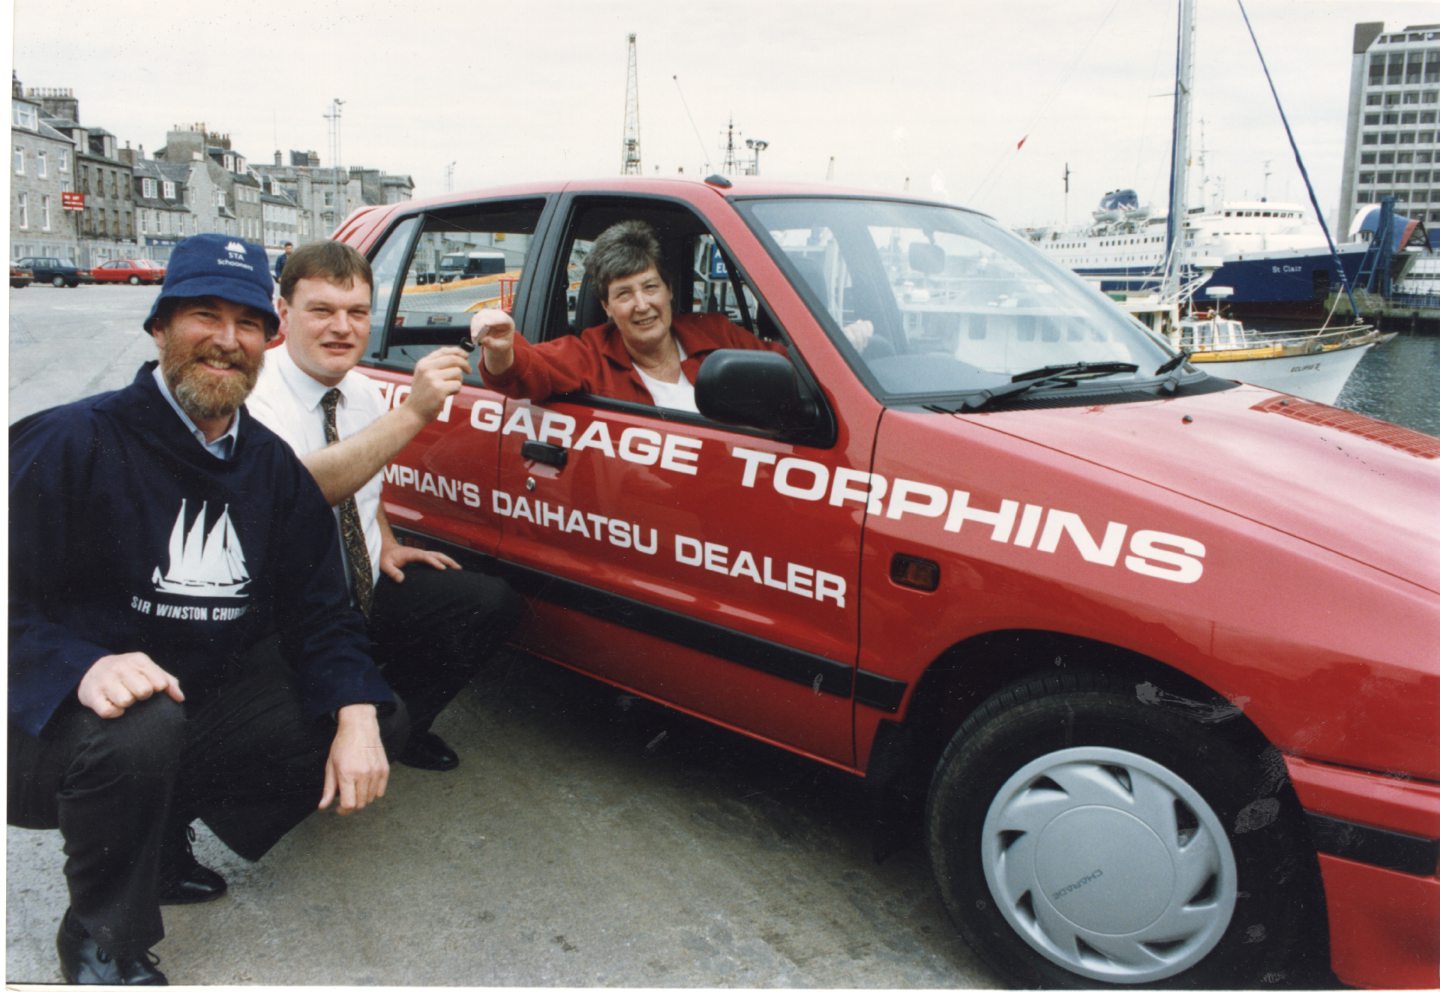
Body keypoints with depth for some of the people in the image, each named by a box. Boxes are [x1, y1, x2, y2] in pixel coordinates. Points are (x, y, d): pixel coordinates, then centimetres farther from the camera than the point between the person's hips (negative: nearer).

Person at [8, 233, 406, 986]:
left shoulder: (272, 465, 3)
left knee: (378, 722, -3)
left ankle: (164, 830, 11)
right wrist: (83, 667, -37)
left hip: (209, 700, 6)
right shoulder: (71, 443, -14)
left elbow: (318, 610, 2)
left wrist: (356, 715, -14)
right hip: (63, 723, -6)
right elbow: (16, 608, -18)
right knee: (143, 728, -38)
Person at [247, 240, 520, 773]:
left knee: (493, 603, -9)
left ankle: (398, 724, 9)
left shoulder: (363, 393, 5)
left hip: (367, 591, 7)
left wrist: (386, 544, 7)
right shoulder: (254, 394, -20)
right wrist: (411, 414, -44)